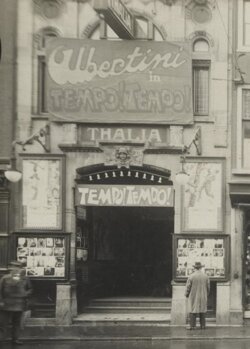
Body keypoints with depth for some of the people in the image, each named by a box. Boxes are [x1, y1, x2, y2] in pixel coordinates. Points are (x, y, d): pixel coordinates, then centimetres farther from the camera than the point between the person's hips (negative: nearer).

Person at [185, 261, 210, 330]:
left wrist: (186, 294, 9)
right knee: (202, 310, 10)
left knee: (193, 311, 0)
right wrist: (206, 294, 22)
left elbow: (188, 287, -7)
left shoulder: (191, 276, -11)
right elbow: (208, 287, 6)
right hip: (203, 297, 3)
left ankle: (192, 326, -4)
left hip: (194, 296, -3)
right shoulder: (205, 276, -1)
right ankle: (203, 325, 11)